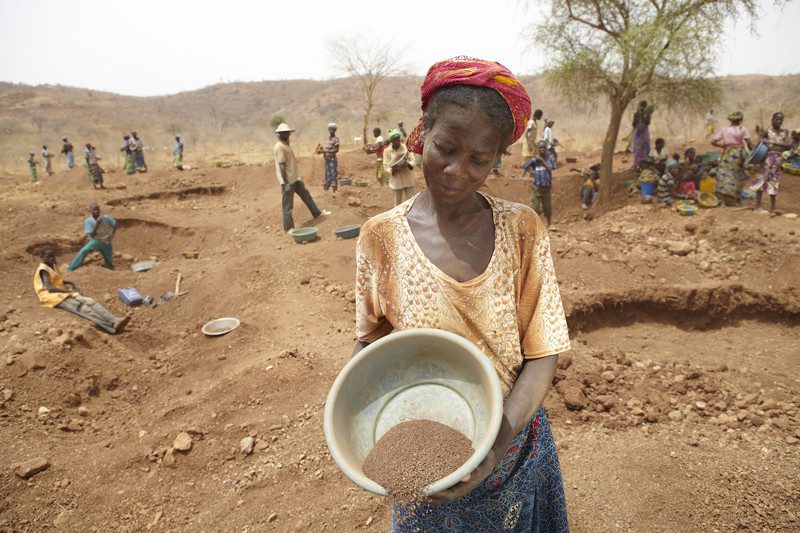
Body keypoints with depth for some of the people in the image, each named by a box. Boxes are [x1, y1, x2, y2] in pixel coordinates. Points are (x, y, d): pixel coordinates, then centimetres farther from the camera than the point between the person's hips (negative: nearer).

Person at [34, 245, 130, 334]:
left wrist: (71, 284, 19)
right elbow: (50, 288, -18)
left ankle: (114, 321, -42)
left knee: (89, 301, -20)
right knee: (79, 307, -32)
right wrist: (69, 291, -15)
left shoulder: (53, 265, 19)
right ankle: (112, 327, -53)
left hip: (64, 294, 8)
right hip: (52, 297, -8)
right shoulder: (43, 269, -7)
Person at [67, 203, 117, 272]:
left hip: (106, 243, 2)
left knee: (109, 263, 6)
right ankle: (70, 270, -28)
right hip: (96, 241, -2)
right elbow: (92, 235, -18)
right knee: (83, 251, -27)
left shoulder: (106, 218, -9)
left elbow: (115, 224, 9)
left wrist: (112, 234, -3)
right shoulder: (88, 221, -12)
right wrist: (97, 224, -29)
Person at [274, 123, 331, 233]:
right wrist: (286, 183, -24)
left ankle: (317, 213, 37)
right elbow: (281, 166, -22)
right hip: (288, 181, -10)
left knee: (306, 195, 21)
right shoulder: (279, 147, -18)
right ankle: (289, 228, 8)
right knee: (287, 205, 0)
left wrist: (297, 177, 24)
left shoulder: (286, 144, 12)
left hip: (295, 179, 10)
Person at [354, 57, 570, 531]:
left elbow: (543, 354, -12)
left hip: (512, 447, 1)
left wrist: (496, 443, -25)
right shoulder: (382, 237, -10)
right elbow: (371, 342, -1)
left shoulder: (522, 229, -10)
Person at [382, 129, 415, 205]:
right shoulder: (387, 151, -4)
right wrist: (394, 169, -24)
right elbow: (386, 167, -4)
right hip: (396, 180, -1)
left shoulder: (406, 147, -2)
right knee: (398, 202, 9)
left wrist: (408, 164, -24)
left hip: (408, 179, 1)